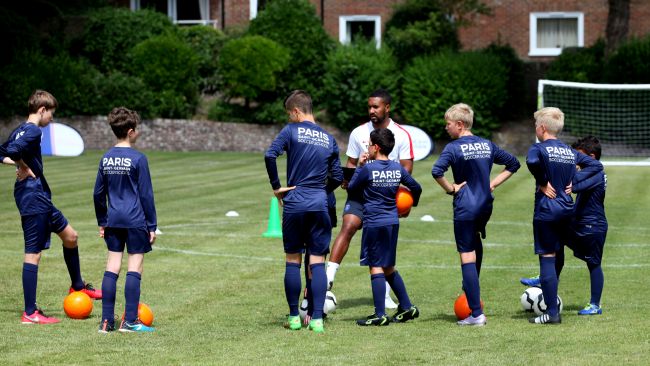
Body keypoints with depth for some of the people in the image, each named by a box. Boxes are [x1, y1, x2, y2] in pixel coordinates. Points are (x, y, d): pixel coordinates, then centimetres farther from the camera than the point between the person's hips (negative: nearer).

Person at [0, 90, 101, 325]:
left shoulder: (20, 130, 13)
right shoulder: (33, 131, -16)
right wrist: (25, 168, -16)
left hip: (40, 199, 11)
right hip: (34, 197, -11)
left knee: (70, 236, 22)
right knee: (33, 253, -7)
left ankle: (77, 286, 39)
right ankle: (30, 314, -4)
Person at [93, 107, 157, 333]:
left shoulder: (106, 158, 6)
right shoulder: (138, 158, -10)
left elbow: (98, 193, 11)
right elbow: (146, 195, -8)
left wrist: (102, 221, 20)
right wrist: (152, 225, -2)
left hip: (113, 221, 5)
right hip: (135, 220, -5)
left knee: (112, 267, 7)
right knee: (134, 268, -1)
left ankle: (106, 321, 5)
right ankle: (130, 321, -3)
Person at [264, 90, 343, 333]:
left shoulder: (292, 131, -2)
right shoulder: (329, 139, 10)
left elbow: (270, 155, -16)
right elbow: (337, 178, 9)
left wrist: (276, 187, -6)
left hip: (294, 204, -2)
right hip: (319, 205, 2)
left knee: (293, 261, 7)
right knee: (317, 262, 2)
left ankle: (294, 317, 11)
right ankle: (317, 319, -6)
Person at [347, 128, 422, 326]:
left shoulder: (368, 169, -11)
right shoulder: (398, 168, 6)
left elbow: (352, 188, 2)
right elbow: (416, 187, 16)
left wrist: (360, 166, 10)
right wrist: (412, 204, 36)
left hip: (374, 223, -6)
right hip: (393, 222, 6)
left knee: (376, 267, -4)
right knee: (388, 268, 17)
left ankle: (380, 315, -6)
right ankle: (407, 307, 18)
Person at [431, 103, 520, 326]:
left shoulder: (454, 148, -10)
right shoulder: (487, 145, 9)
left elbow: (437, 171, -26)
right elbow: (513, 163, 18)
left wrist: (450, 189, -11)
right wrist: (493, 183, 13)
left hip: (465, 207, -6)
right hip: (486, 206, 6)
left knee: (467, 257, -4)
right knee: (475, 245, 31)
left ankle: (476, 314, -8)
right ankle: (471, 290, 37)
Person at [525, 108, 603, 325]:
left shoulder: (539, 148, -8)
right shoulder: (570, 152, 11)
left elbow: (532, 161, -31)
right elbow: (596, 165, 12)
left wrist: (543, 182, -17)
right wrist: (574, 182, 7)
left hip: (547, 210, -6)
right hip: (567, 209, 6)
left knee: (547, 259, -4)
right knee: (555, 257, 17)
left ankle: (552, 313, -6)